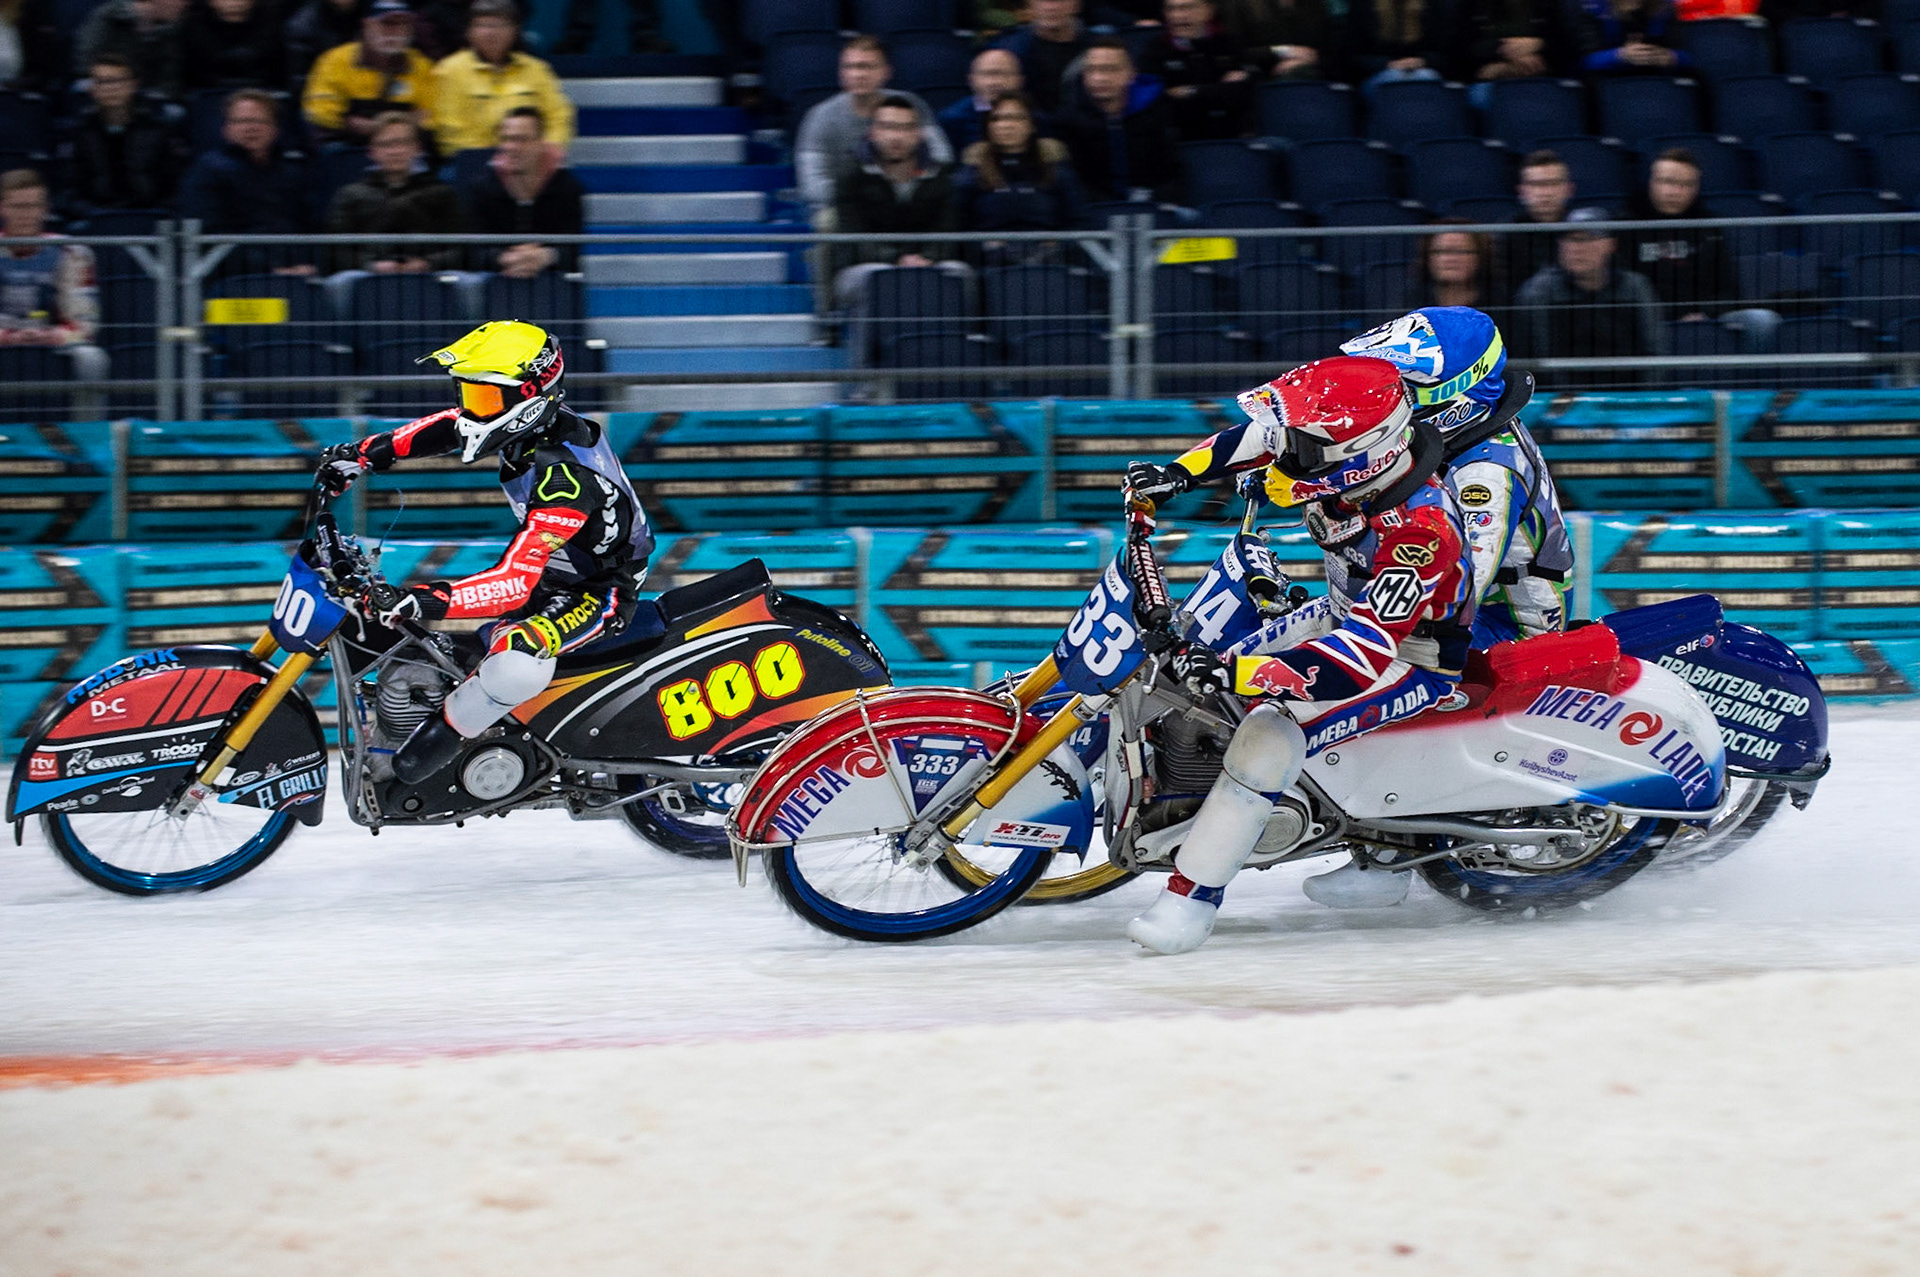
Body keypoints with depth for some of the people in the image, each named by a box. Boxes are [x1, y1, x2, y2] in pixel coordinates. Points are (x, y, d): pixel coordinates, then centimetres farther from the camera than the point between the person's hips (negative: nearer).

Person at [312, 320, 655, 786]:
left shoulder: (561, 477, -35)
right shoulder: (540, 418, -10)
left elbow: (516, 584, -41)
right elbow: (450, 428, 11)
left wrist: (417, 602, -51)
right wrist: (363, 453, 2)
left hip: (600, 593, -10)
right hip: (553, 570, 10)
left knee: (516, 662, -36)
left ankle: (446, 732, -14)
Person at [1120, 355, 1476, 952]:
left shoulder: (1419, 530, -40)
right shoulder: (1345, 456, -18)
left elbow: (1366, 657, -45)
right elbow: (1260, 433, 6)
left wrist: (1236, 672, -51)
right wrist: (1177, 472, -8)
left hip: (1415, 656, -9)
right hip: (1350, 612, 9)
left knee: (1270, 734, -28)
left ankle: (1191, 899, -18)